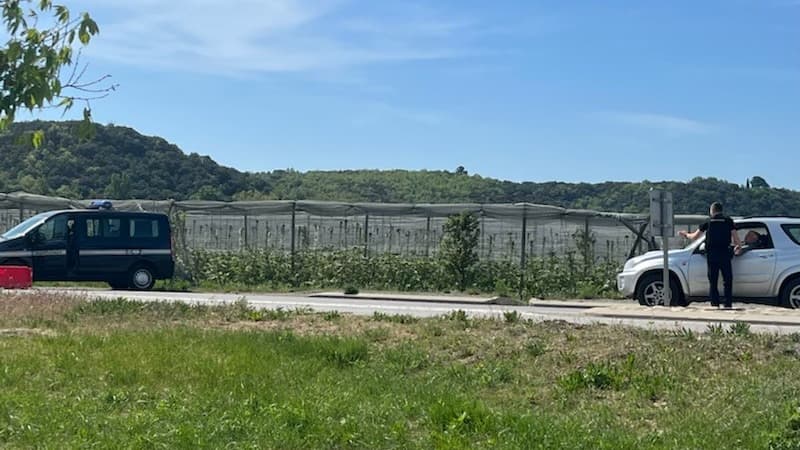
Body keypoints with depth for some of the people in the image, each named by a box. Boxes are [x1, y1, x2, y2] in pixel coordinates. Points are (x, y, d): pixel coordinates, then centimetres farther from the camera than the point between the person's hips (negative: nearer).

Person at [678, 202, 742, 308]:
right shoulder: (728, 221, 5)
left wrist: (685, 234, 31)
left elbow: (694, 237, 12)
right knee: (727, 281, 6)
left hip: (711, 255, 1)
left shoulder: (708, 222, 7)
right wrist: (738, 246, 18)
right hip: (724, 254, -1)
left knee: (713, 282, 8)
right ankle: (728, 305, -1)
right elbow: (736, 239, -1)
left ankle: (715, 304, 3)